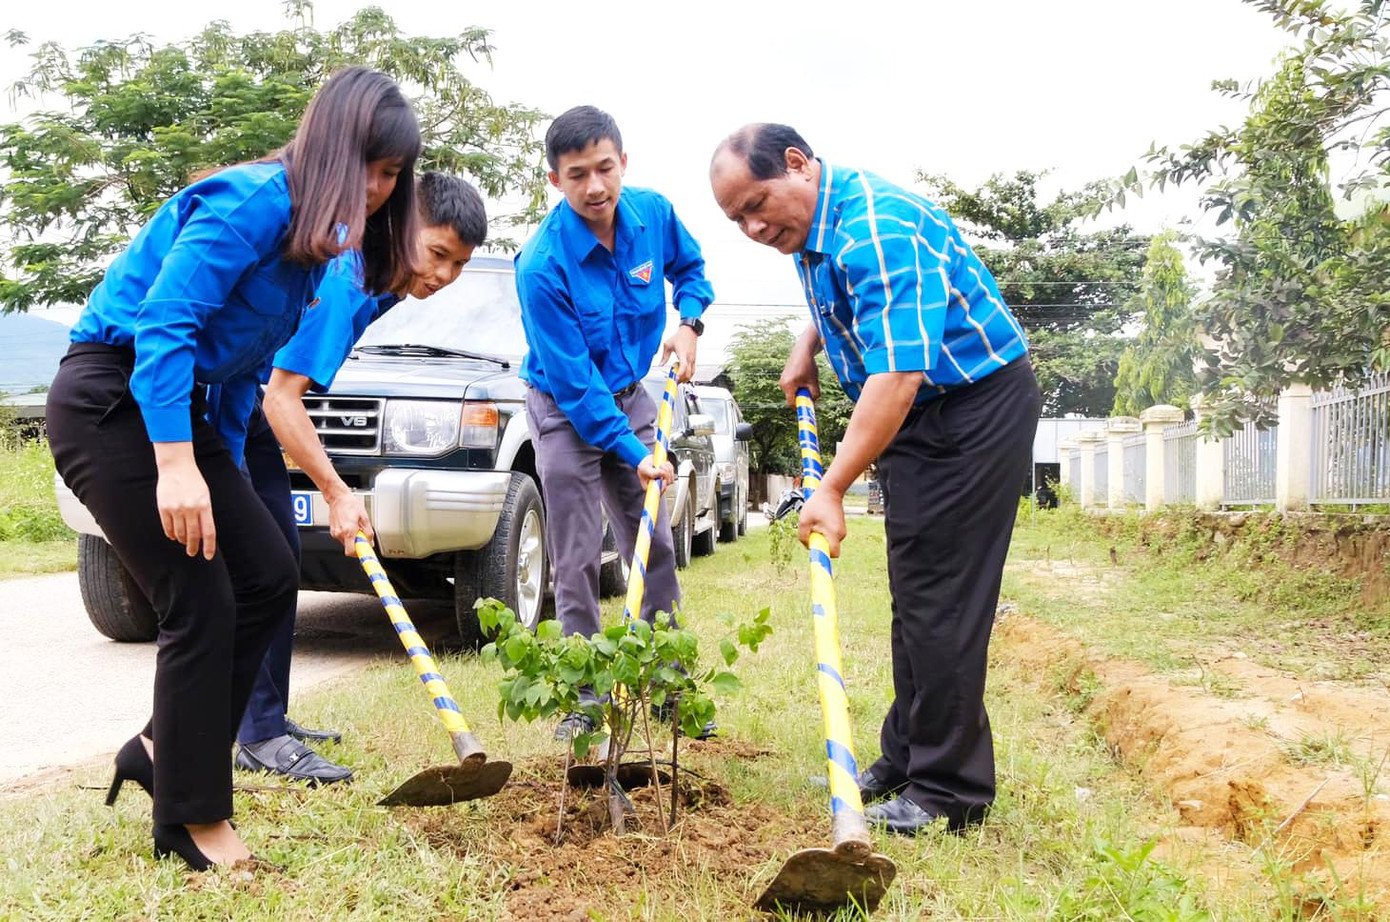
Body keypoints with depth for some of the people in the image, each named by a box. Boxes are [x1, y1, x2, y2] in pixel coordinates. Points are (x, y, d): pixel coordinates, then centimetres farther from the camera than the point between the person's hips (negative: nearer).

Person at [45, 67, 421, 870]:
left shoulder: (313, 233, 11)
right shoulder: (253, 203, -18)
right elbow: (163, 327, -26)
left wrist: (225, 475, 16)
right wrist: (177, 468, -31)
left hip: (180, 404, 9)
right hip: (112, 403, -9)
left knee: (271, 579, 4)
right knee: (202, 604, -8)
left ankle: (164, 749, 18)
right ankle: (193, 818, 7)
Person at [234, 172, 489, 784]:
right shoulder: (336, 279, -28)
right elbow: (281, 395, -31)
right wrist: (336, 492, -32)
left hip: (250, 407, 10)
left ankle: (269, 718, 19)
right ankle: (260, 738, -12)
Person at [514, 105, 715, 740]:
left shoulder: (653, 214, -12)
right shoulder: (542, 266, -28)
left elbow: (689, 265, 12)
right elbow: (574, 379, -26)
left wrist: (689, 322, -8)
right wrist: (635, 453, -27)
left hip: (629, 395, 5)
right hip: (565, 408, -5)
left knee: (655, 544, 6)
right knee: (577, 558, -5)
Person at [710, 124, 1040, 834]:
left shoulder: (877, 229, -27)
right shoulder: (811, 226, 5)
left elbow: (897, 376, -35)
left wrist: (833, 489, -36)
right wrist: (807, 345, 12)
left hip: (975, 407, -10)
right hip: (919, 411, 10)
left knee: (939, 595, -10)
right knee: (913, 592, 13)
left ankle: (950, 791, -1)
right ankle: (905, 760, 24)